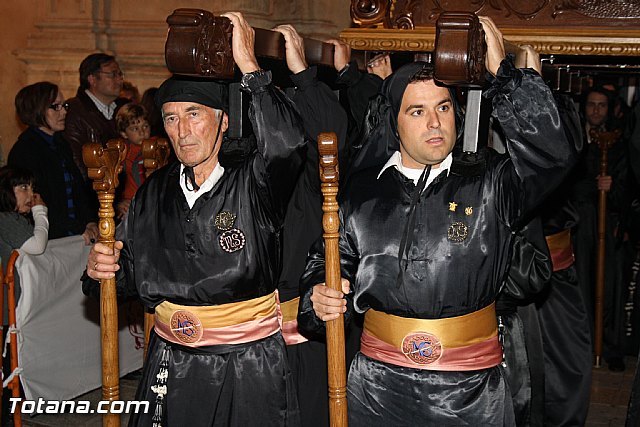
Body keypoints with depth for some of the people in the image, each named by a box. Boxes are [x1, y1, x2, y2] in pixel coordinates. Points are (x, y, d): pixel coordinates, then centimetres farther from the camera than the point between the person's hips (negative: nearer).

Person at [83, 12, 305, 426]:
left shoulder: (253, 185, -10)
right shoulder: (154, 192, 5)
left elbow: (286, 142, -32)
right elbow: (131, 275, 13)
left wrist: (247, 63, -27)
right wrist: (103, 268, -10)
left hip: (249, 368, -4)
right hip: (170, 367, 4)